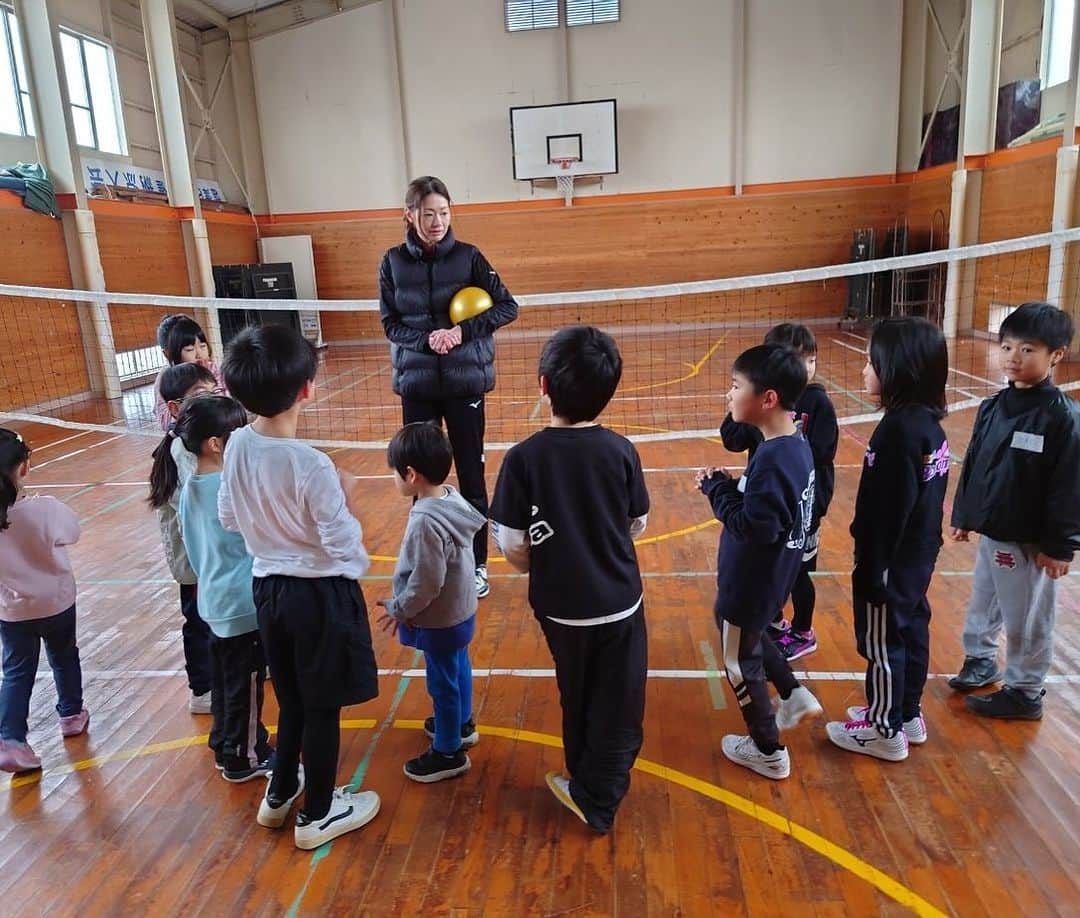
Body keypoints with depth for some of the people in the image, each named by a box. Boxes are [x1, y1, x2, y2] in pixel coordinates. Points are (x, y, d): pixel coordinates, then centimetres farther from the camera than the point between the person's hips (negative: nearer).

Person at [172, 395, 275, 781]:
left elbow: (192, 542, 11)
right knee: (245, 684, 8)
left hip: (214, 599, 8)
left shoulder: (191, 486, 2)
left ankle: (225, 746, 38)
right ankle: (244, 759, 24)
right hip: (242, 604, -8)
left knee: (223, 677, 22)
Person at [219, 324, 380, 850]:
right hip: (319, 593, -6)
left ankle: (280, 794, 43)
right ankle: (317, 814, 29)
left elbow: (228, 519, 7)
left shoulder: (237, 447, -6)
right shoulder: (311, 464, -25)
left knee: (293, 699, 25)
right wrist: (347, 504, -3)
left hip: (267, 587, 6)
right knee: (322, 707, 12)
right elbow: (342, 544, -20)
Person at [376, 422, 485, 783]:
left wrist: (399, 609, -11)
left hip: (440, 620, -9)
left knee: (443, 683, 9)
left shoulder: (426, 521, -32)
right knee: (459, 669, 26)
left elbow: (426, 582, -27)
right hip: (460, 611, 9)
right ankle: (461, 724, 48)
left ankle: (448, 753, 28)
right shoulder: (453, 499, -5)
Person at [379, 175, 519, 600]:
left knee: (471, 476, 5)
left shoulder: (467, 256, -3)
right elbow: (390, 323, 0)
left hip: (465, 381, -1)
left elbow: (508, 307, -4)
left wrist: (463, 332, -18)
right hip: (416, 384, 1)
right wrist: (427, 340, -19)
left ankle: (477, 565, 20)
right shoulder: (394, 262, 0)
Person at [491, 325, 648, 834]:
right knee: (618, 710, 17)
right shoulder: (621, 450, -11)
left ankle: (584, 781, 41)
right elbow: (638, 525, 2)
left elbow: (514, 548, -13)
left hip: (560, 605, 1)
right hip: (619, 603, 0)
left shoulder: (523, 457, -16)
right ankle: (594, 799, 24)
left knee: (577, 701, 24)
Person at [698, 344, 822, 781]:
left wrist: (717, 489, -21)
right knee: (752, 639, 32)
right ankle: (795, 696, 41)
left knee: (740, 662, 12)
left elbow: (755, 527, -31)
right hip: (769, 577, 9)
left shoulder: (773, 459, -30)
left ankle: (769, 752, 29)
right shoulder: (795, 446, -1)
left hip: (752, 583, -9)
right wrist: (731, 487, -3)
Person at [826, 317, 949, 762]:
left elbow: (886, 512, -25)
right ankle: (908, 714, 37)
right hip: (919, 557, 9)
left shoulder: (897, 430, -26)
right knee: (911, 633, 21)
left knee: (881, 643, 6)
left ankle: (886, 731, 22)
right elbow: (924, 495, 11)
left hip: (891, 563, -9)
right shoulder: (930, 423, 3)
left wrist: (870, 571, -18)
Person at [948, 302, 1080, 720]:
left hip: (1029, 541, -6)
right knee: (982, 603, 21)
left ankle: (1024, 692, 25)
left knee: (1026, 620, 8)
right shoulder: (993, 406, 3)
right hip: (990, 532, 6)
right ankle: (980, 659, 43)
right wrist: (963, 517, 14)